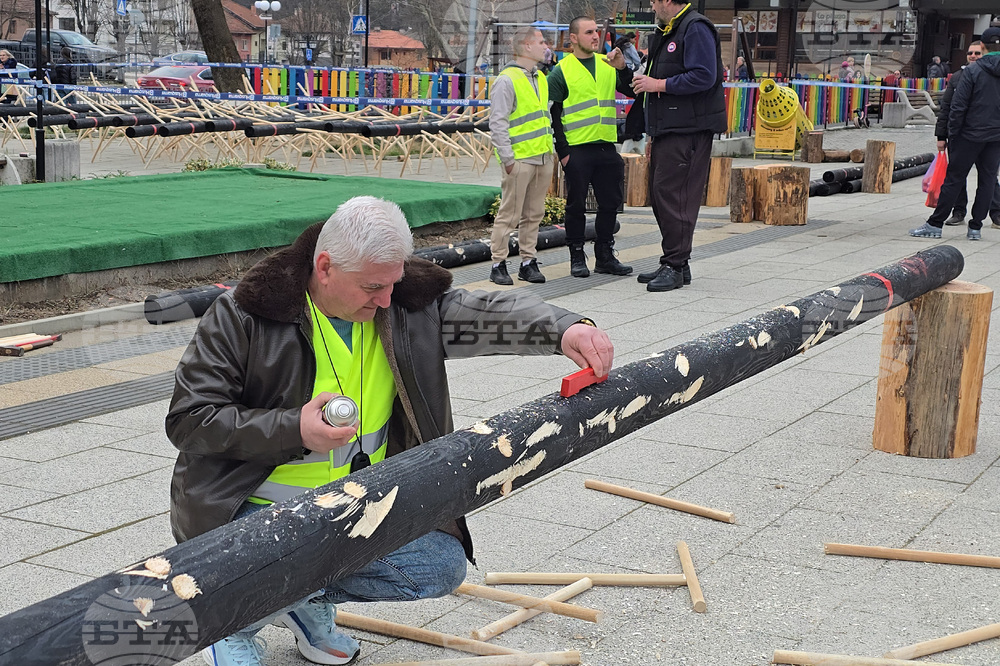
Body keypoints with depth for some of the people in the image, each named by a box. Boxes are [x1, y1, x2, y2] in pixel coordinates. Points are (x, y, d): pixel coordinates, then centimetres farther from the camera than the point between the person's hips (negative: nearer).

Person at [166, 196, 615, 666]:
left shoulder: (405, 302, -3)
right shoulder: (244, 315, -15)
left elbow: (490, 314, -10)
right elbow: (187, 419, -15)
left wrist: (565, 328, -30)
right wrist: (293, 430, -26)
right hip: (259, 509, -5)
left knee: (443, 564, -7)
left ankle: (308, 599, 14)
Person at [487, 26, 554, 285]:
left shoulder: (541, 78, 17)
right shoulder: (507, 80, -9)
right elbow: (498, 123, -12)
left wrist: (550, 149, 19)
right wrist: (507, 157, -16)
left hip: (543, 158, 8)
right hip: (519, 160, -8)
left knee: (534, 214, 10)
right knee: (509, 215, -5)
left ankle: (528, 262, 16)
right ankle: (498, 265, 0)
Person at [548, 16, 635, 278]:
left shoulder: (608, 65, 11)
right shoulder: (561, 71, -1)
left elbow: (634, 91, 5)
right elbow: (553, 115, -3)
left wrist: (623, 68, -11)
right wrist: (563, 152, -8)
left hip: (606, 148, 4)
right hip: (577, 149, -4)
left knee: (610, 202, 8)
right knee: (576, 205, 2)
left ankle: (605, 256, 18)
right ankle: (577, 257, 11)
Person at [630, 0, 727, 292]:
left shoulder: (696, 29, -10)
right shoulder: (667, 33, 22)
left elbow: (703, 77, -22)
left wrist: (659, 84, -16)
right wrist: (653, 135, 23)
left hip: (688, 132, -10)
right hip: (668, 131, 10)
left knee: (673, 194, -12)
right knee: (660, 194, 10)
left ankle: (676, 266, -8)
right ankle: (672, 264, 17)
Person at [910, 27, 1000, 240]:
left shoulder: (973, 70, -9)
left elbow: (958, 105, -11)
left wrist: (952, 133, -4)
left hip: (971, 135, -3)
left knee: (954, 179, 1)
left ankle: (935, 224, 4)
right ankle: (976, 227, 9)